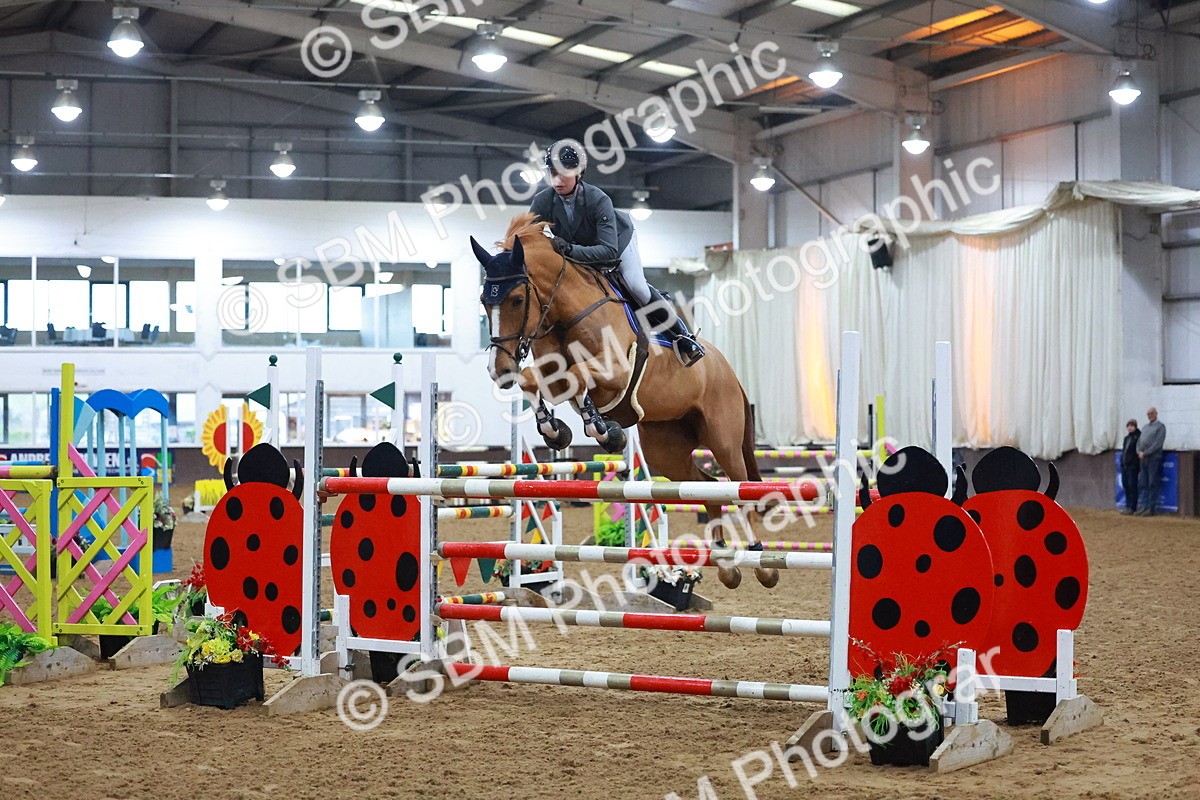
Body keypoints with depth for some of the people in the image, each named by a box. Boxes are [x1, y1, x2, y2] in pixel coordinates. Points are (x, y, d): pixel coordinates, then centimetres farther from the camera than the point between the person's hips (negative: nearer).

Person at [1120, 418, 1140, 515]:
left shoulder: (1139, 436, -8)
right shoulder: (1127, 437, 18)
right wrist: (1122, 462, 16)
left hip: (1133, 466, -9)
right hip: (1124, 464, 9)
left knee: (1132, 485, -6)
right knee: (1125, 485, 11)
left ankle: (1132, 507, -3)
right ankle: (1128, 506, 19)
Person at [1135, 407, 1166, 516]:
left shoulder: (1160, 426, -2)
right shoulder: (1145, 427, 20)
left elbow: (1157, 444, -12)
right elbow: (1139, 441, 17)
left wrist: (1145, 453, -15)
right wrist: (1139, 452, -3)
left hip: (1154, 459, -7)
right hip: (1143, 459, 7)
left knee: (1152, 485, -5)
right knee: (1143, 484, 6)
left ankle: (1150, 509, -4)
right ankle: (1142, 507, 8)